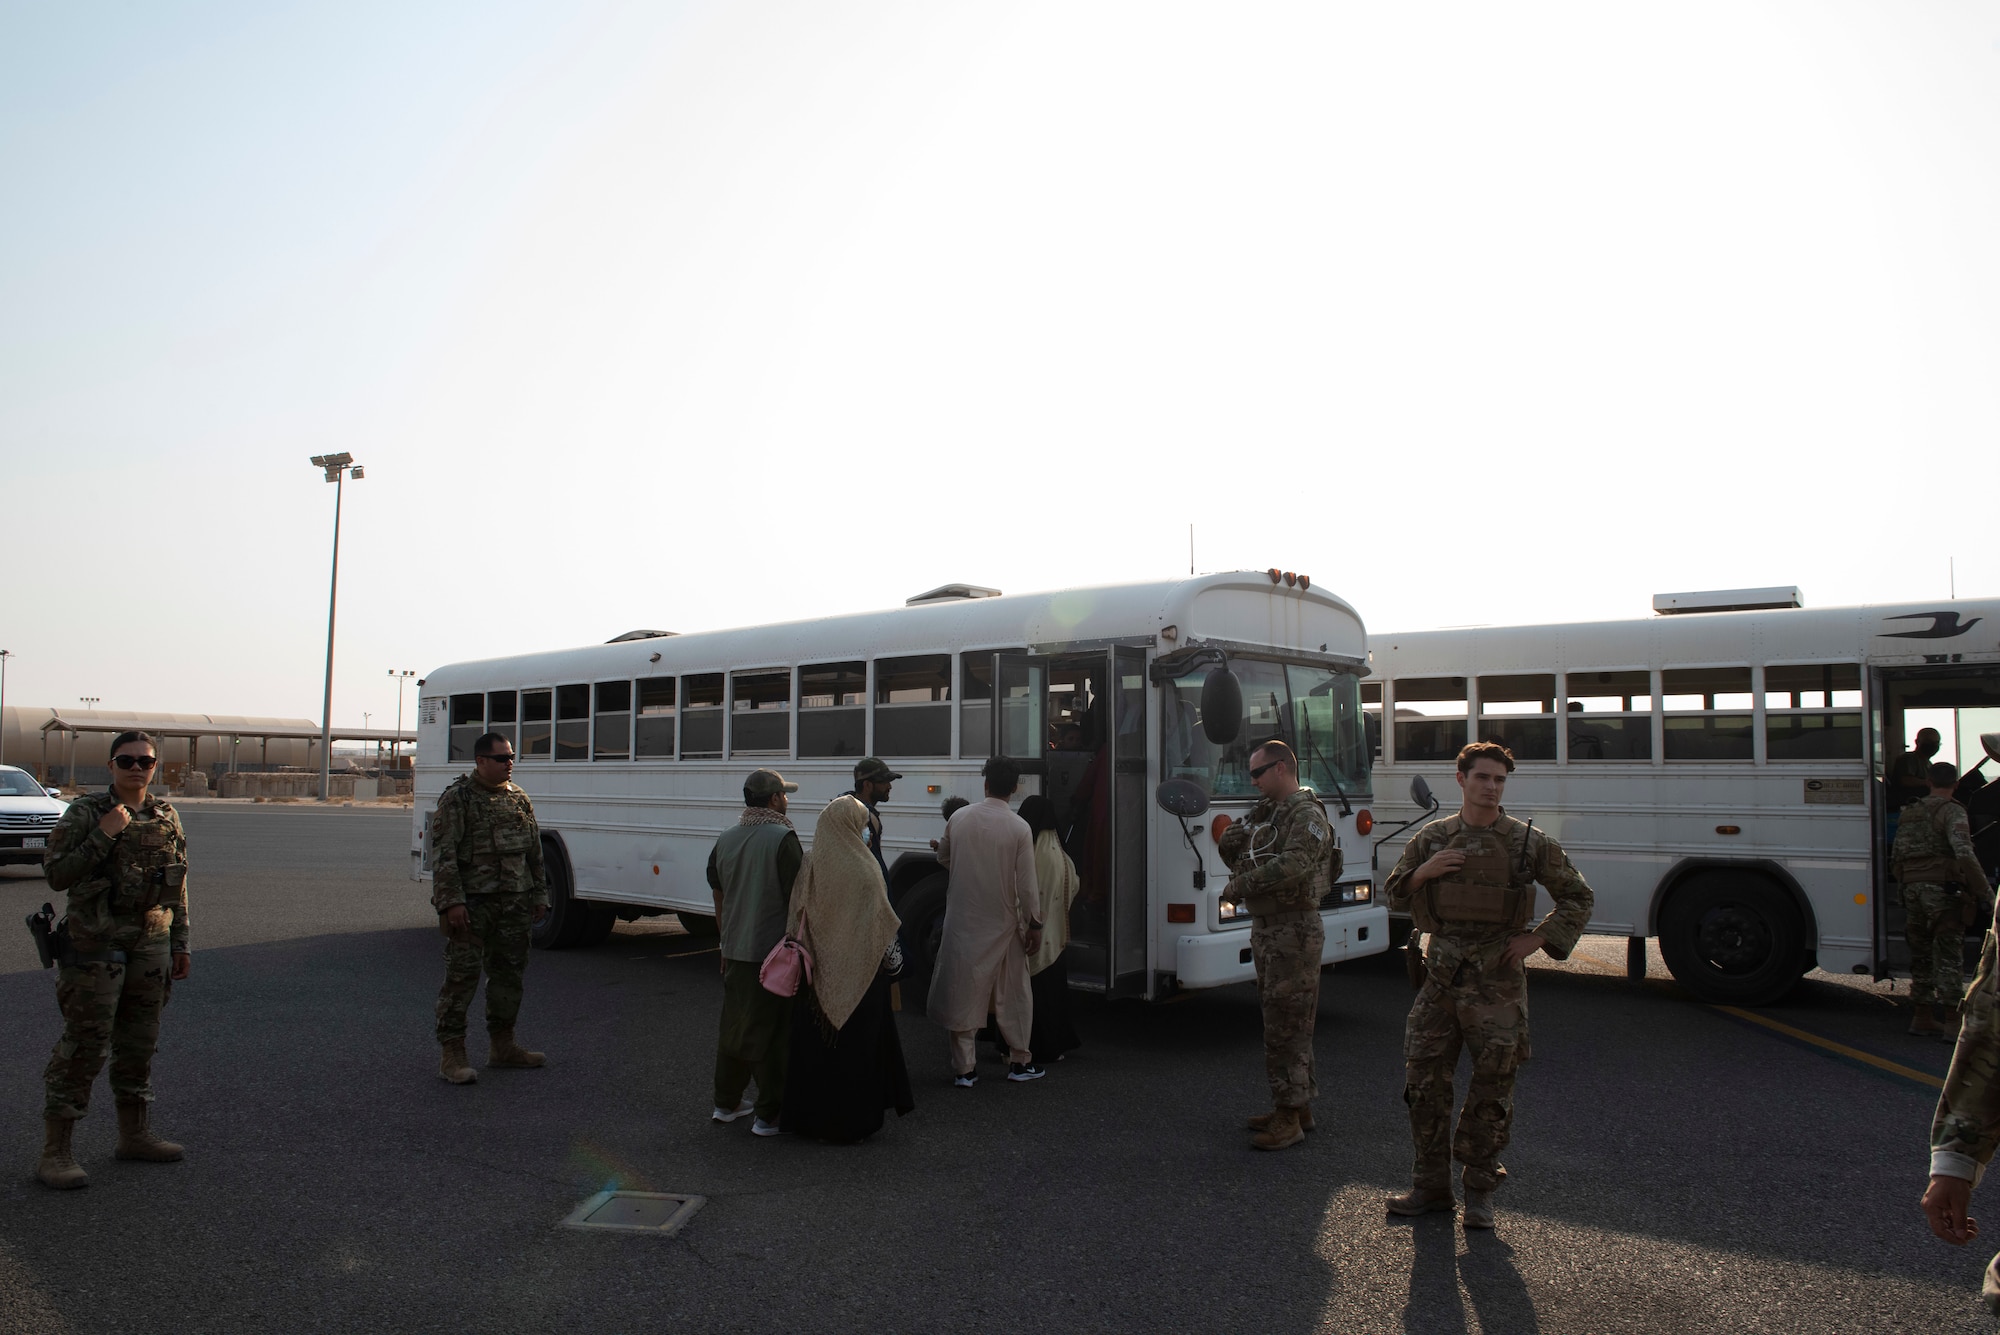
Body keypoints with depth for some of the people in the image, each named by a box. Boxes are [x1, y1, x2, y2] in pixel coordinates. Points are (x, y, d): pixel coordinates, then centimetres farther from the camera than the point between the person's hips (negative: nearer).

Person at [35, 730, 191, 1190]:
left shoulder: (167, 818, 9)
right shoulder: (84, 814, -5)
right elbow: (55, 873, -11)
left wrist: (180, 944, 13)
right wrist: (103, 836, -19)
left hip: (151, 945, 5)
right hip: (97, 945, -5)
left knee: (139, 1044, 13)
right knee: (84, 1045, -6)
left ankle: (134, 1135, 25)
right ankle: (55, 1151, 1)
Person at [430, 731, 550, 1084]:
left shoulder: (519, 799, 13)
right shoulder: (457, 798, -6)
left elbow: (535, 852, 19)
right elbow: (442, 854, -11)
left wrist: (539, 895, 14)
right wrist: (451, 902, -18)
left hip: (514, 902, 6)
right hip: (471, 901, -6)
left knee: (509, 972, 11)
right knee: (462, 974, -5)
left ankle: (502, 1046, 23)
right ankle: (451, 1053, 1)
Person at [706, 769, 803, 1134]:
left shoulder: (725, 840, 7)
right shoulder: (783, 839, -15)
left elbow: (719, 902, 15)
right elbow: (797, 901, -15)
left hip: (735, 952, 7)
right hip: (773, 952, -7)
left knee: (733, 1026, 18)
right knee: (773, 1034, 2)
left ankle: (726, 1103, 29)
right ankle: (769, 1115, 7)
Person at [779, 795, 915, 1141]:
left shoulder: (810, 866, -2)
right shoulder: (864, 869, -15)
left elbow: (797, 918, 4)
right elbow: (881, 922, -9)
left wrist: (804, 956, 16)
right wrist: (894, 958, 5)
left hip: (817, 968, 4)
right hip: (858, 969, -4)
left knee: (814, 1041, 13)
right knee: (855, 1043, 5)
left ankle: (810, 1114, 23)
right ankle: (851, 1120, 11)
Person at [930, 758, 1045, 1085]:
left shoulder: (959, 819, -4)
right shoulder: (1019, 828, -13)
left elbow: (943, 857, 13)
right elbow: (1027, 883, -11)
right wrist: (1034, 925, -2)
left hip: (962, 921, 2)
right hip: (1003, 923, -2)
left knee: (963, 992, 8)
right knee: (1013, 993, 14)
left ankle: (964, 1068, 12)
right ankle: (1020, 1061, 24)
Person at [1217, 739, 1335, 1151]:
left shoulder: (1307, 815, -13)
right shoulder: (1265, 812, 15)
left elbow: (1293, 865, -28)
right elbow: (1229, 849, 13)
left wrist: (1240, 885, -21)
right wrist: (1240, 830, -6)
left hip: (1294, 931, -9)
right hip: (1264, 928, 9)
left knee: (1286, 1025, -6)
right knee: (1278, 1021, 15)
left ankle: (1289, 1118, 0)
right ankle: (1299, 1105, 25)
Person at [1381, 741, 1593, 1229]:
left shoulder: (1528, 842, -1)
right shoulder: (1432, 838, 4)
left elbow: (1578, 898, 8)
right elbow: (1395, 897, 11)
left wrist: (1539, 939, -4)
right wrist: (1422, 873, -8)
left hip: (1498, 982, -2)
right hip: (1441, 976, 2)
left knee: (1491, 1089, 4)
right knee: (1425, 1082, 5)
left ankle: (1479, 1191, 19)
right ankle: (1431, 1185, 19)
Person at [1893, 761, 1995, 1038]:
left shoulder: (1909, 813, 14)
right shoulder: (1952, 812, -8)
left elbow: (1896, 858, 16)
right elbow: (1964, 855, -22)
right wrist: (1985, 893, -21)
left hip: (1913, 890, 6)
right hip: (1942, 890, -6)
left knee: (1921, 955, 14)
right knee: (1949, 957, -2)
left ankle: (1921, 1017, 19)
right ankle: (1952, 1022, -2)